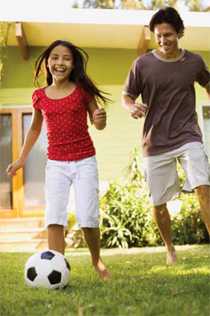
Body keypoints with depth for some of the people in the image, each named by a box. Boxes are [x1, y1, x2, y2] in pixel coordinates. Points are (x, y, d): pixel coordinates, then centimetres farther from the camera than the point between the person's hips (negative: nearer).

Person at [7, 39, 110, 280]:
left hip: (85, 161, -2)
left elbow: (97, 125, 5)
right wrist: (21, 159, 18)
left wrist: (100, 119, -19)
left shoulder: (82, 90, -3)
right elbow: (35, 129, 18)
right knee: (54, 217, -9)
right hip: (56, 164, 2)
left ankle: (97, 261, 22)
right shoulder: (39, 96, 3)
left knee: (88, 217, -2)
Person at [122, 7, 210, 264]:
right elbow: (126, 96, 3)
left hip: (188, 137, 0)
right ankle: (170, 248, 30)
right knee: (158, 203, 7)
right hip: (155, 143, 0)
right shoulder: (142, 64, -5)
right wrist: (132, 107, -19)